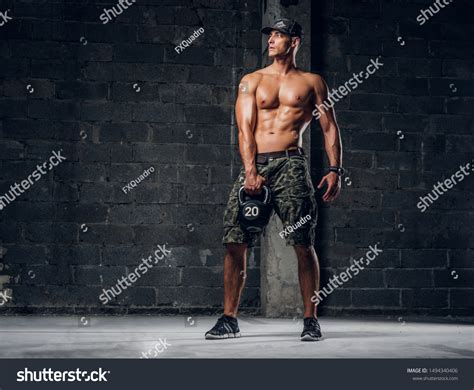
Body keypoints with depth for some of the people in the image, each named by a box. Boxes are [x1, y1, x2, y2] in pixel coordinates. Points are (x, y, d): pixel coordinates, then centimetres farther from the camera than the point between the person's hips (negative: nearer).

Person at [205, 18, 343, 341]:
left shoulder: (312, 82, 12)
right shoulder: (251, 81, 15)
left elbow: (330, 128, 9)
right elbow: (245, 129, 4)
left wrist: (335, 170, -3)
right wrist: (251, 171, -9)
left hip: (291, 163, -2)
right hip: (254, 163, 2)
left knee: (304, 244, -9)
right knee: (235, 243, -4)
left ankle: (311, 320, 0)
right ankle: (230, 320, 6)